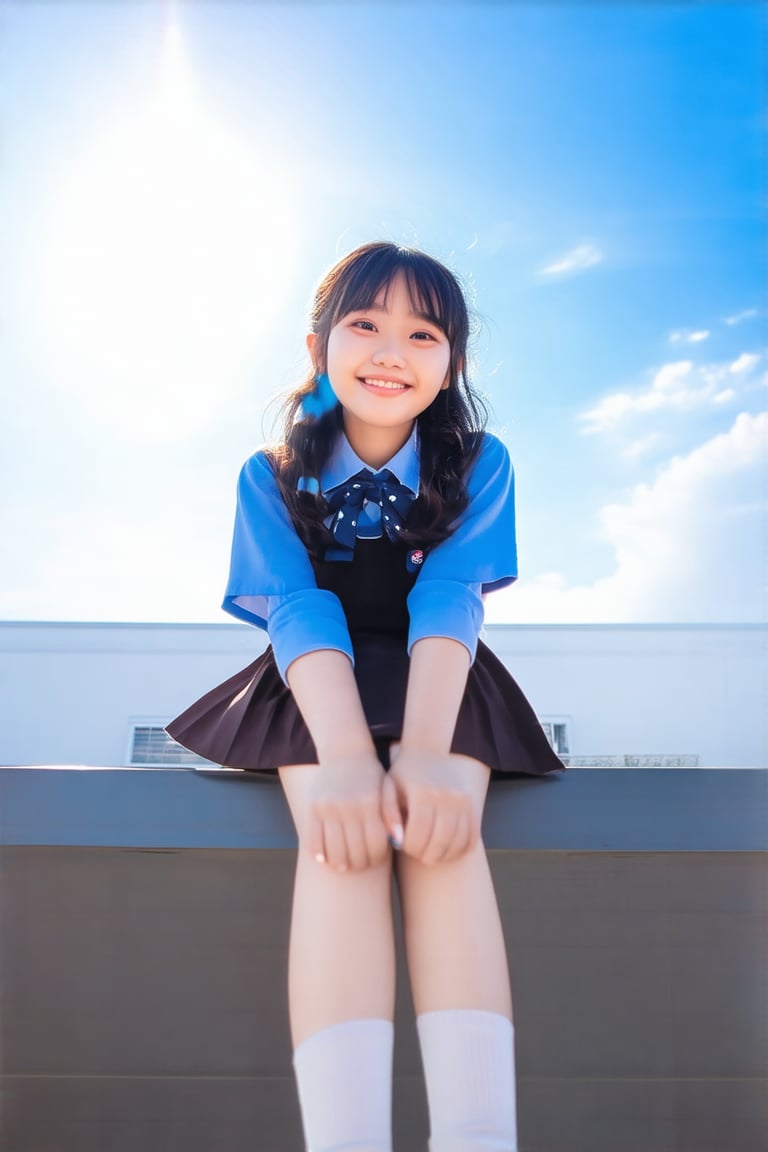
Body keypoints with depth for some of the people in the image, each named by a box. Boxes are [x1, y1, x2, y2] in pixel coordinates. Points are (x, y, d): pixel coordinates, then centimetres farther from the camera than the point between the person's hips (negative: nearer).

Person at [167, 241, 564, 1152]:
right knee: (341, 842, -32)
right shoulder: (271, 476, 0)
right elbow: (294, 606, -15)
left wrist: (426, 747, -34)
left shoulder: (479, 465, 0)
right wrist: (344, 753, -34)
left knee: (444, 834, -32)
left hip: (439, 684, 0)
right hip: (317, 689, 0)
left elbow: (451, 598, -15)